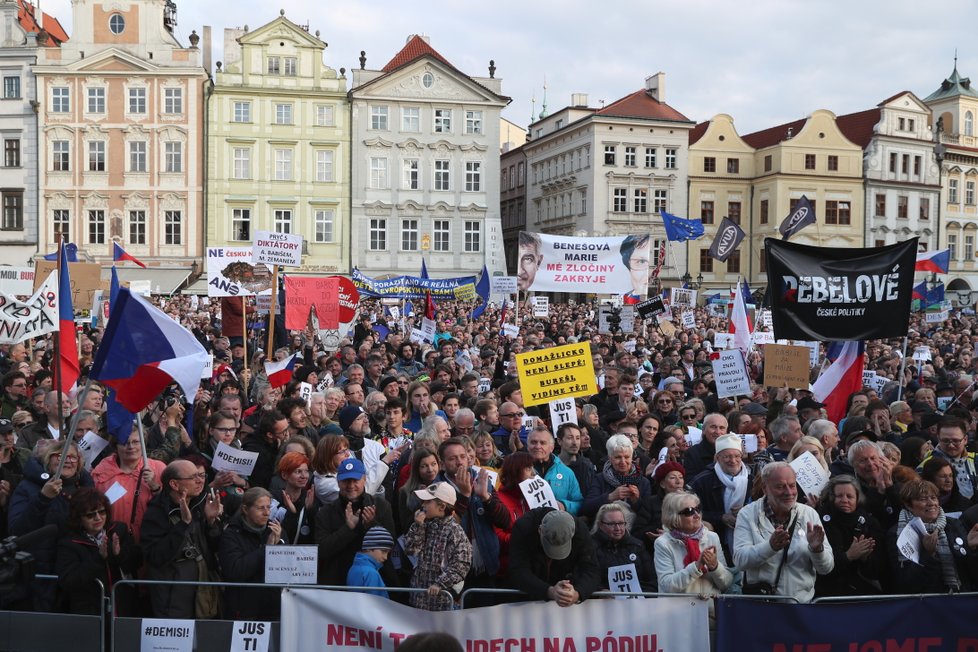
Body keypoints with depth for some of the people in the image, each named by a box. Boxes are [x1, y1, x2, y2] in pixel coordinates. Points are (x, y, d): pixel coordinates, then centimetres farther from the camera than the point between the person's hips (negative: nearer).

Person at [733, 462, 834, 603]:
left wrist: (816, 549, -14)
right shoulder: (747, 515, 2)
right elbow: (740, 560, -11)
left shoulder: (809, 514, 8)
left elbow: (826, 568, 6)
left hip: (803, 601, 4)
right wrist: (770, 546, -25)